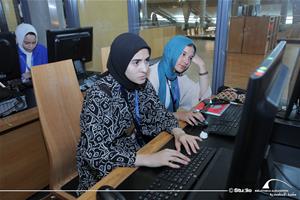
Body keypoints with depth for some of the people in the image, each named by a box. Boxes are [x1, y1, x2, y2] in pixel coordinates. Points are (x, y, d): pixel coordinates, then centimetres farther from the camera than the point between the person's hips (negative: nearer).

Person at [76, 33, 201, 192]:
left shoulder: (142, 84, -7)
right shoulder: (99, 95, -27)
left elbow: (159, 113, 4)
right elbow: (95, 153, -30)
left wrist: (177, 132, -15)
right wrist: (148, 159, -35)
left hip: (135, 152, 6)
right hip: (105, 172, -6)